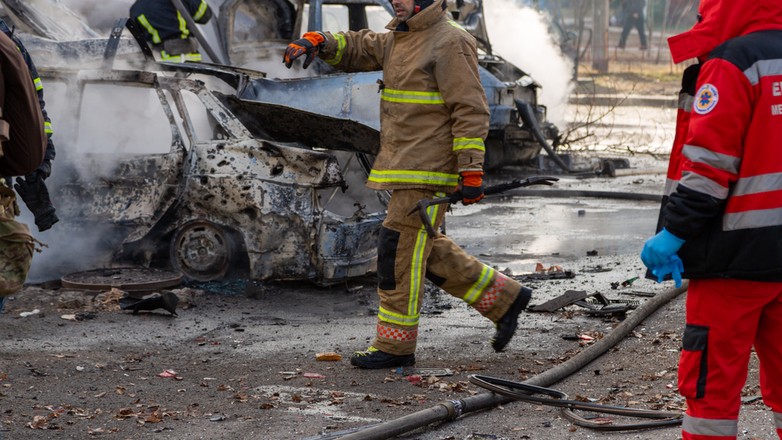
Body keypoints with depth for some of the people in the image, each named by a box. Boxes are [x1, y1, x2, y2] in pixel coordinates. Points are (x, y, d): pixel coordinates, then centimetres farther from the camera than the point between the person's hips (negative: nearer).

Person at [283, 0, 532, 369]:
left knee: (399, 253, -6)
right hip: (406, 167, 10)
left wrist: (471, 173, -21)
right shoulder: (401, 39, 15)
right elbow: (358, 49, 20)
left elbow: (471, 110, -17)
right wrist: (316, 42, -1)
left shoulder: (451, 43, -13)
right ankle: (504, 299, 23)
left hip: (429, 172, -10)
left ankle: (395, 345, 2)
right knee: (428, 253, 14)